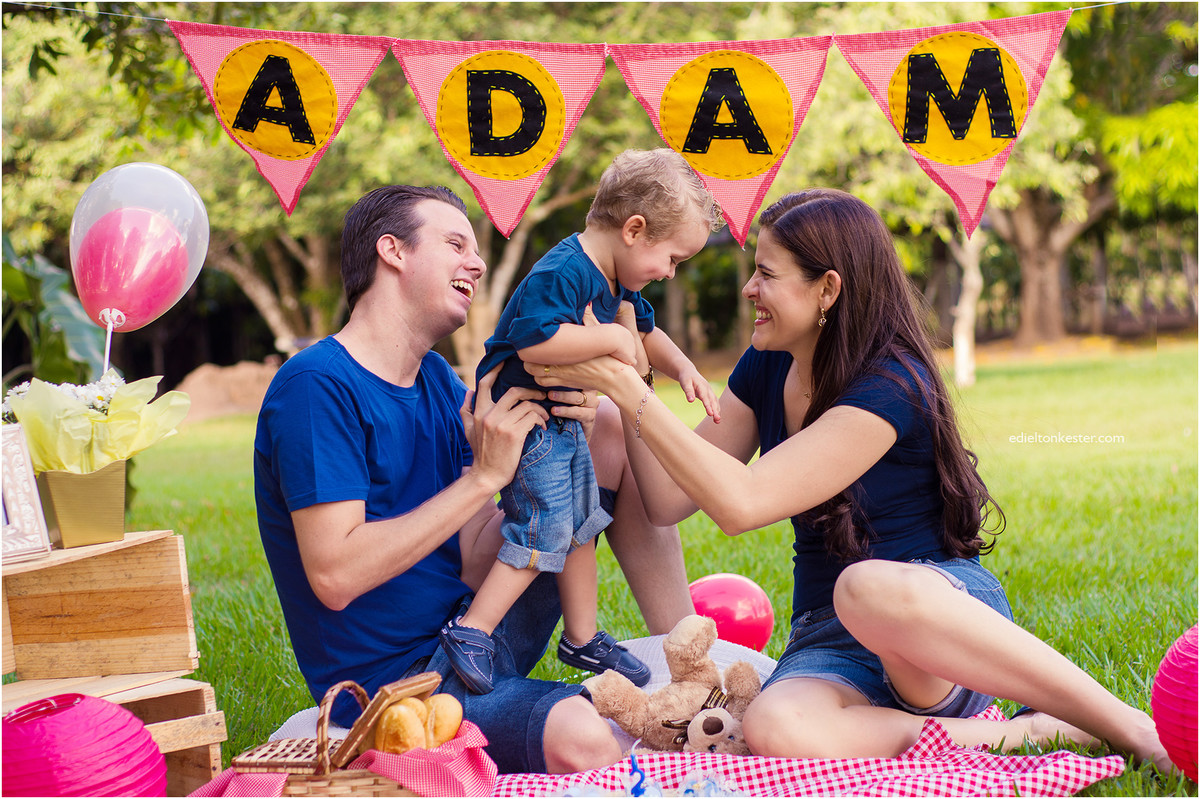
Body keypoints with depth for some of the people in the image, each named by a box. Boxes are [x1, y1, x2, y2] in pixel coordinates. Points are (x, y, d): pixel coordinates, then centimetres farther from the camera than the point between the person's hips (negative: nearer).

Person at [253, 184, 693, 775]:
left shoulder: (435, 379, 9)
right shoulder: (316, 387, -16)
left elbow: (482, 553, 5)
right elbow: (336, 576, -25)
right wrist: (485, 477, -23)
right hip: (395, 678, -8)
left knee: (610, 428, 8)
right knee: (581, 737, -38)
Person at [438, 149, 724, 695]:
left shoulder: (618, 283, 6)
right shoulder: (560, 274, -27)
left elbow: (645, 332, 24)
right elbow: (534, 342, -40)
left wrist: (683, 368, 7)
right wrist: (610, 338, -31)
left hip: (565, 421, 10)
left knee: (581, 528, 15)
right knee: (543, 533, -13)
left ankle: (582, 638, 28)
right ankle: (470, 632, -6)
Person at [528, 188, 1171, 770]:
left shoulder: (890, 387, -17)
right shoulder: (765, 370, 6)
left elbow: (741, 503, -24)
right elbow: (668, 500, 7)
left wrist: (629, 389, -22)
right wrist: (622, 374, -3)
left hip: (944, 608, -4)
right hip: (829, 644, 5)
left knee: (869, 587, -43)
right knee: (774, 730, -33)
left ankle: (1126, 724, -24)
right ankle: (1020, 735, -22)